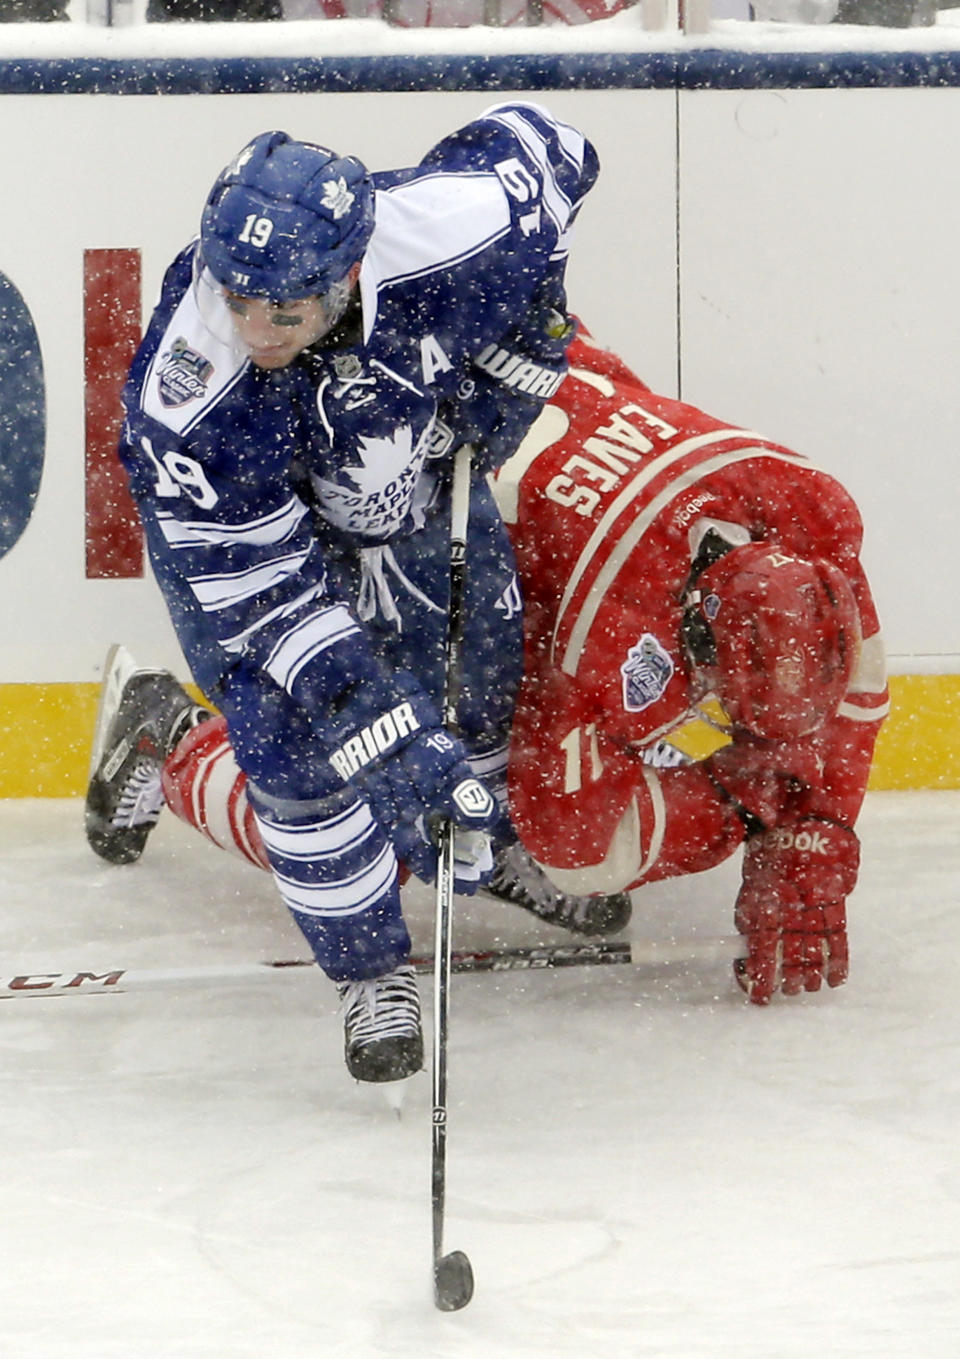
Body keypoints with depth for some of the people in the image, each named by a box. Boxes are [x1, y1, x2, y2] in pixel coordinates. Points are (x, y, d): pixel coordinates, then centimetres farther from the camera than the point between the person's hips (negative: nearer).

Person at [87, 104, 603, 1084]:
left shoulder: (444, 235, -38)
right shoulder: (185, 405, -42)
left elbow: (535, 144, -14)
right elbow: (268, 591, -34)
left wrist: (514, 358, -13)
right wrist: (391, 737, -39)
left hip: (418, 476, 3)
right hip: (236, 530, -3)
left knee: (488, 666, 11)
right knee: (296, 743, -16)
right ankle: (370, 970, 4)